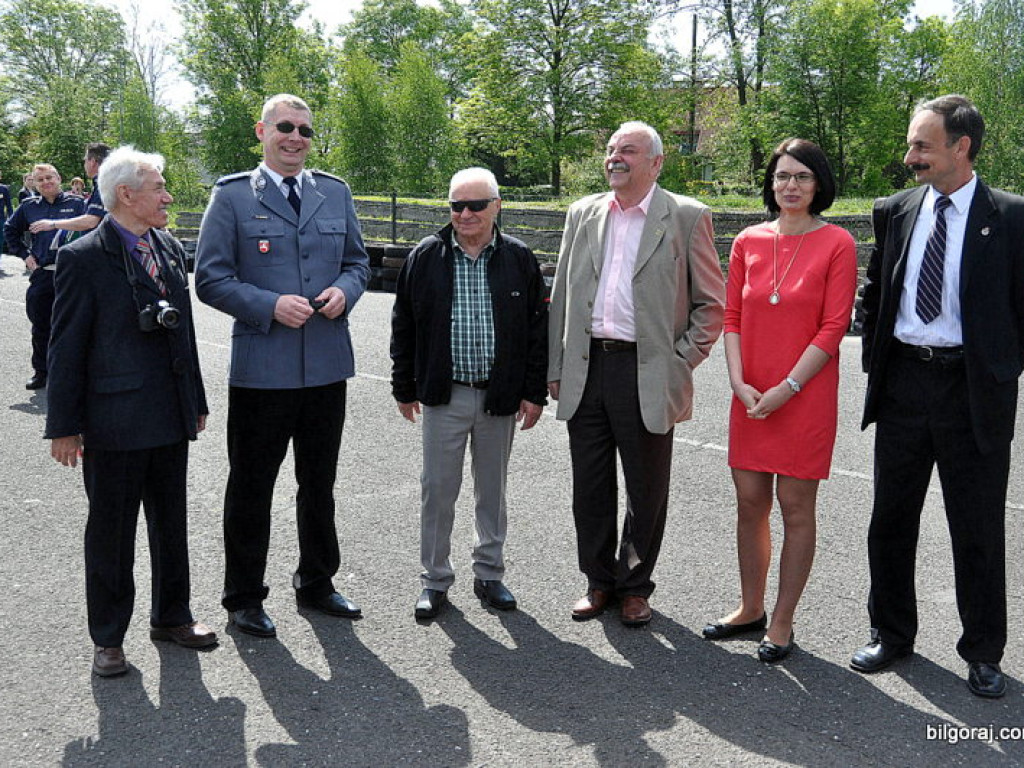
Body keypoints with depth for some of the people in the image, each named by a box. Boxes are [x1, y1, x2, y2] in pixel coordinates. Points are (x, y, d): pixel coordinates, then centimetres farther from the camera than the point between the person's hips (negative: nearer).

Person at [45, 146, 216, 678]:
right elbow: (66, 349, -10)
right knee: (110, 532, 7)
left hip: (171, 419, 6)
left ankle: (171, 617, 34)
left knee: (172, 524, 17)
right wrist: (64, 425, -10)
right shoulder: (83, 259, -11)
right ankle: (108, 638, 22)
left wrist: (196, 401, 15)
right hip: (114, 423, -6)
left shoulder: (171, 249, 8)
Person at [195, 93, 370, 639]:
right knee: (251, 488, 7)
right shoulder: (232, 196, -3)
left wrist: (345, 290, -6)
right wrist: (270, 305, -18)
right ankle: (244, 597, 23)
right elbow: (210, 278, -6)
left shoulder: (335, 193, 10)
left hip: (327, 364, 4)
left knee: (319, 484, 16)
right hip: (261, 366, -4)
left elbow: (358, 261, 16)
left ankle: (316, 584, 33)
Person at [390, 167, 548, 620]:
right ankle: (435, 579, 18)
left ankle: (489, 574, 26)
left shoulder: (519, 260, 1)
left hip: (500, 396, 1)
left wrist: (534, 392, 0)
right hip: (444, 395, 0)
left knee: (493, 490, 12)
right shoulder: (426, 257, 0)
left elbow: (536, 328, 4)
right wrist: (405, 388, 4)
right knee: (438, 489, 4)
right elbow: (404, 327, 5)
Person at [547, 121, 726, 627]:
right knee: (590, 489, 11)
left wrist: (682, 361, -7)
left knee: (646, 491, 8)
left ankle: (634, 585, 26)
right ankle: (599, 581, 28)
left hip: (648, 373, -3)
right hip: (586, 370, 4)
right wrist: (555, 368, 8)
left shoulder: (686, 217, 0)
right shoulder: (582, 214, 12)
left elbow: (712, 302, 2)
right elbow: (562, 296, 13)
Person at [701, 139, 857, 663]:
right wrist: (739, 383, -5)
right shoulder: (749, 242, 7)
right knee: (749, 503, 10)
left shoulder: (836, 244, -5)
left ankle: (782, 623, 17)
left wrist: (785, 389, -13)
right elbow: (731, 318, 7)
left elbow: (833, 328, -9)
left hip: (805, 396, -4)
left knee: (796, 507, 4)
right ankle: (750, 609, 27)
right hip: (751, 397, 4)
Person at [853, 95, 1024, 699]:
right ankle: (892, 634, 30)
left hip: (974, 388, -3)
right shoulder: (895, 212, 6)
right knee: (891, 520, 13)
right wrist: (875, 365, 9)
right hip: (903, 382, 4)